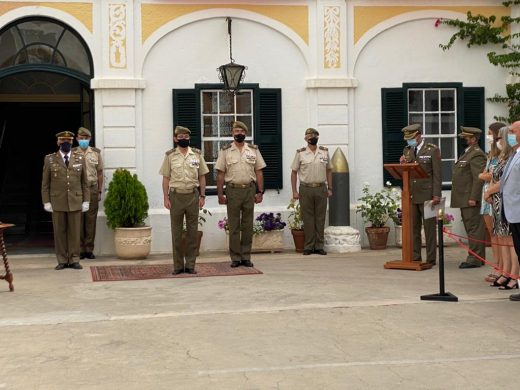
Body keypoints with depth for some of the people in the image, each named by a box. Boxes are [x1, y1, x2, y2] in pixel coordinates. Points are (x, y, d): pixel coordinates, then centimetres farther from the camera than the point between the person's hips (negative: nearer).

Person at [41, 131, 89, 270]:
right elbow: (45, 183, 4)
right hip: (57, 202, -1)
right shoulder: (50, 159, 3)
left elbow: (84, 182, 7)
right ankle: (62, 261, 10)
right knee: (59, 232, 3)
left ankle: (74, 260, 9)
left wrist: (86, 200, 1)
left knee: (74, 232, 2)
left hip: (75, 202, 1)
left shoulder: (80, 158, 6)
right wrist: (46, 202, -2)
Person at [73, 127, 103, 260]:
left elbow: (100, 173, 9)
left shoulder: (96, 153, 8)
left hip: (92, 189, 1)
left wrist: (100, 191, 4)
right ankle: (80, 249, 4)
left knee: (91, 219, 1)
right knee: (78, 220, -1)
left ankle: (89, 249, 7)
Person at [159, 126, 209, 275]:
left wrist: (202, 196, 1)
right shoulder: (170, 155, 4)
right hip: (176, 196, -1)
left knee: (192, 231, 3)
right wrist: (166, 198, -4)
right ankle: (178, 265, 9)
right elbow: (166, 178, 4)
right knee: (176, 232, 3)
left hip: (193, 195, 1)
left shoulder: (197, 154, 7)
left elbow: (202, 177, 9)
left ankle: (190, 264, 9)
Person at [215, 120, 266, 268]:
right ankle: (235, 257, 7)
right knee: (234, 226, 1)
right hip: (233, 190, -1)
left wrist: (260, 192, 1)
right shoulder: (225, 151, 3)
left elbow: (259, 172, 7)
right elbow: (220, 174, 2)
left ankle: (246, 256, 12)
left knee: (248, 226, 5)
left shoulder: (253, 150, 8)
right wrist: (220, 194, -4)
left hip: (249, 189, 2)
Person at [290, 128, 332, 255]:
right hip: (306, 189, -2)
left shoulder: (325, 152, 8)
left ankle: (319, 246, 11)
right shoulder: (300, 153, 0)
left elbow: (329, 170, 14)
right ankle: (308, 246, 8)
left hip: (321, 189, 2)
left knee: (320, 218, 4)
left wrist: (330, 188, 8)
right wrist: (294, 191, -4)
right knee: (308, 219, 1)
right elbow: (294, 172, 2)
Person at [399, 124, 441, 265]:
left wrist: (436, 195, -12)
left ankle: (431, 259, 5)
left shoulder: (432, 150, -1)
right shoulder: (407, 150, 13)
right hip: (411, 195, 5)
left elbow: (437, 174, -5)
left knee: (429, 227, 1)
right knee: (413, 227, 6)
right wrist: (402, 164, -7)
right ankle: (415, 257, 12)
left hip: (427, 195, -4)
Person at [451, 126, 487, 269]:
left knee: (474, 228, -8)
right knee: (471, 229, 13)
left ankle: (475, 259, -7)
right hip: (465, 199, 10)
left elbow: (479, 178, -20)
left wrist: (473, 198, -23)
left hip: (471, 199, -10)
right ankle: (478, 257, 18)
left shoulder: (477, 154, -12)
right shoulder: (468, 153, 20)